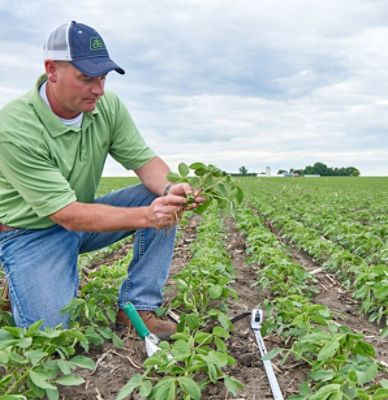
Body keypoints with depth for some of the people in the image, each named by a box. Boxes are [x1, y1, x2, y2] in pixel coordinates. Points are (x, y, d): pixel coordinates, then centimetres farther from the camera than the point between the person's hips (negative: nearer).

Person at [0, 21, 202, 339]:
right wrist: (145, 216, -42)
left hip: (86, 215, 6)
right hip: (32, 232, -5)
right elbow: (67, 214, -31)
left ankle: (136, 308, -8)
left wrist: (171, 188, -32)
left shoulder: (108, 105, -10)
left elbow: (145, 160, -7)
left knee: (160, 197, -15)